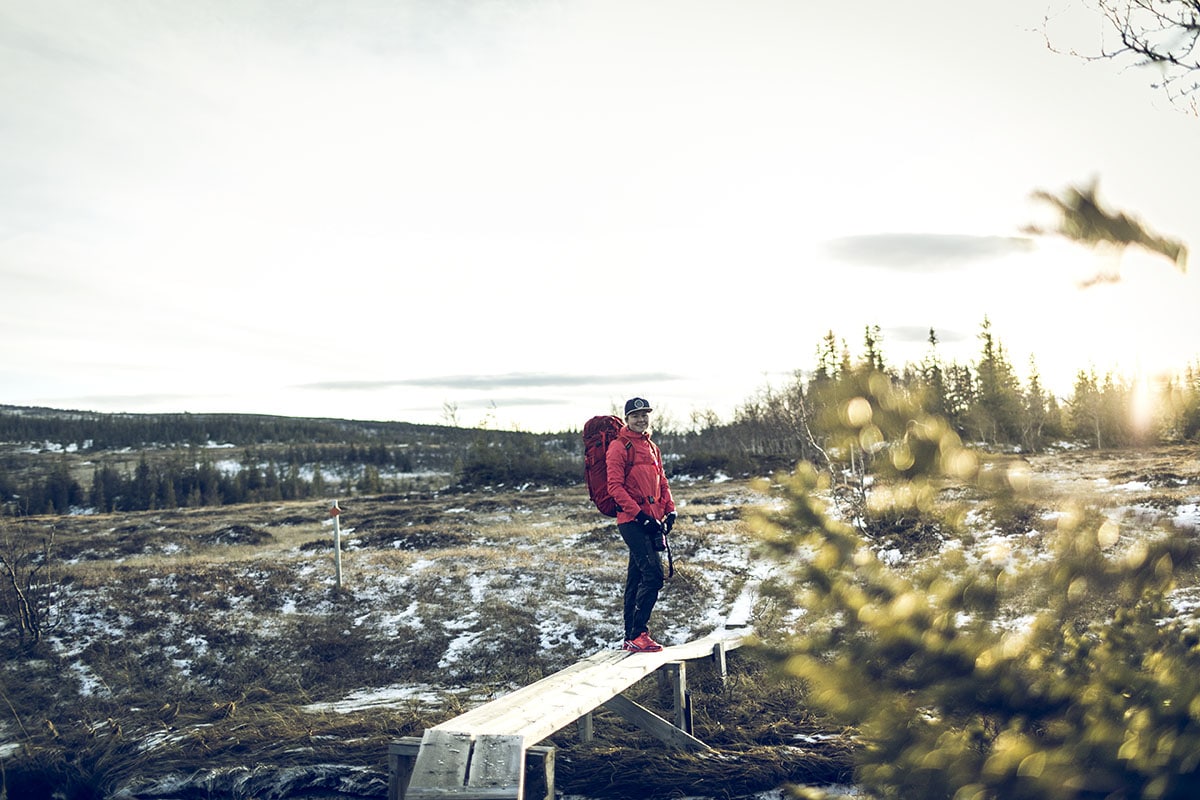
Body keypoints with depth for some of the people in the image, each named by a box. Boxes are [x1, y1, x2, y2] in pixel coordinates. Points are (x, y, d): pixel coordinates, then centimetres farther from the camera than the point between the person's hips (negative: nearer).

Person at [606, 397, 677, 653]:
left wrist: (670, 510, 8)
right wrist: (639, 513, -19)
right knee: (653, 574, -16)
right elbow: (615, 487, -13)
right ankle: (638, 635, -10)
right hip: (632, 521, -8)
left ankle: (630, 637, 18)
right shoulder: (619, 447, -6)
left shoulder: (652, 447, 19)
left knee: (636, 578, 11)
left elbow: (662, 483, 23)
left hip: (650, 520, 8)